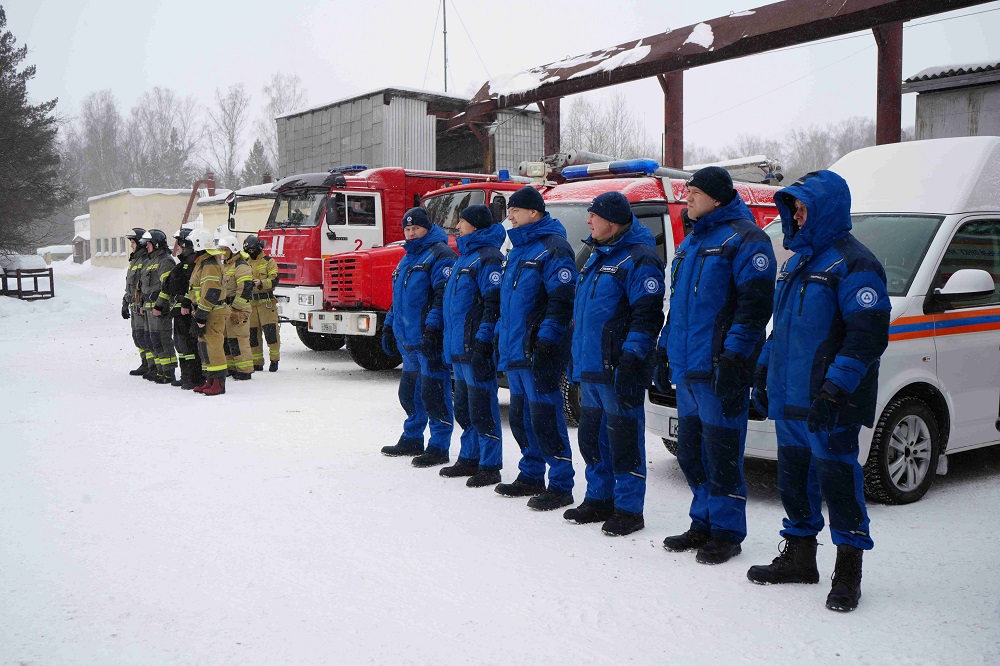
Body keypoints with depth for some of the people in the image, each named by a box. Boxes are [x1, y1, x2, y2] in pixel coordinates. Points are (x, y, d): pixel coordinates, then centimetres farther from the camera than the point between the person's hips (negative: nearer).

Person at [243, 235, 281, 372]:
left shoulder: (268, 261, 1)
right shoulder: (245, 262, 16)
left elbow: (274, 280, -9)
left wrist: (261, 283, -26)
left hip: (266, 301, -5)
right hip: (250, 302, 5)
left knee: (270, 331, -9)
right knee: (253, 333, 5)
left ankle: (274, 360, 0)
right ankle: (257, 363, 12)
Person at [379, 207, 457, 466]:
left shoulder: (439, 254, -9)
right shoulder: (407, 258, 21)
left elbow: (444, 296, -19)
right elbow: (398, 297, 28)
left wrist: (432, 328, -25)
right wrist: (389, 326, 23)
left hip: (429, 340, -9)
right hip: (407, 339, 10)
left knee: (433, 392, -6)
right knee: (409, 391, 17)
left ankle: (439, 447, 1)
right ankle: (412, 440, 30)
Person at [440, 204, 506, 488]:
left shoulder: (488, 257, -12)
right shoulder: (466, 255, 20)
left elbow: (495, 303, -19)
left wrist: (482, 342, -23)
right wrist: (451, 342, 23)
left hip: (476, 347, -10)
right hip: (459, 348, 10)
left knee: (482, 408, -5)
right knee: (464, 407, 17)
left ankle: (489, 466, 1)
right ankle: (469, 459, 27)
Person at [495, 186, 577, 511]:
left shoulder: (553, 248, -11)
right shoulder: (518, 249, 19)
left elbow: (563, 299, -19)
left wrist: (546, 341, -24)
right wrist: (501, 334, 21)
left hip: (538, 352, -10)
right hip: (515, 351, 10)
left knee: (545, 418, -7)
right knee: (521, 417, 15)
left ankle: (561, 485, 1)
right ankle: (531, 477, 27)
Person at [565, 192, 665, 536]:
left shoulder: (638, 259, -11)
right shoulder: (598, 256, 19)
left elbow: (648, 314, -18)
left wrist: (631, 357, -24)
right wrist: (576, 357, 23)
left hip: (617, 369, -9)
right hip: (590, 367, 10)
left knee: (623, 440, -3)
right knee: (592, 436, 15)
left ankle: (628, 508, 7)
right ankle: (599, 499, 28)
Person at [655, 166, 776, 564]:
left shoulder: (744, 239, -8)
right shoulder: (691, 241, 20)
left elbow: (755, 303, -16)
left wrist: (734, 357, -21)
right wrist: (665, 350, 22)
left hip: (718, 368, -9)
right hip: (686, 368, 9)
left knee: (721, 453, -3)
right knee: (690, 452, 13)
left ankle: (727, 531, 9)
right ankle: (703, 524, 25)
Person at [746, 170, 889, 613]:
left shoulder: (853, 263, -11)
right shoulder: (798, 260, 17)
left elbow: (868, 336, -19)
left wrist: (834, 390, -25)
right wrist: (763, 372, 19)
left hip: (828, 405, -9)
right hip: (789, 397, 9)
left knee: (837, 478, -2)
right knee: (794, 476, 15)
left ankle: (848, 572, 9)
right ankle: (798, 558, 28)